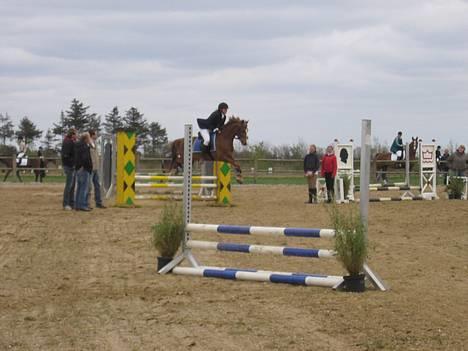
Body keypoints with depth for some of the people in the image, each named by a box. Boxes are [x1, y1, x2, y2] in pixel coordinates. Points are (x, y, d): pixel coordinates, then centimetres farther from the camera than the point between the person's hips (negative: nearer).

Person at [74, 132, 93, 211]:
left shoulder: (77, 146, 16)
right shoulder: (84, 146, -15)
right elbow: (85, 158, -25)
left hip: (78, 169, 10)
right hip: (84, 169, -10)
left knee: (79, 187, 13)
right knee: (84, 187, -8)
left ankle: (77, 205, 15)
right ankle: (82, 205, -11)